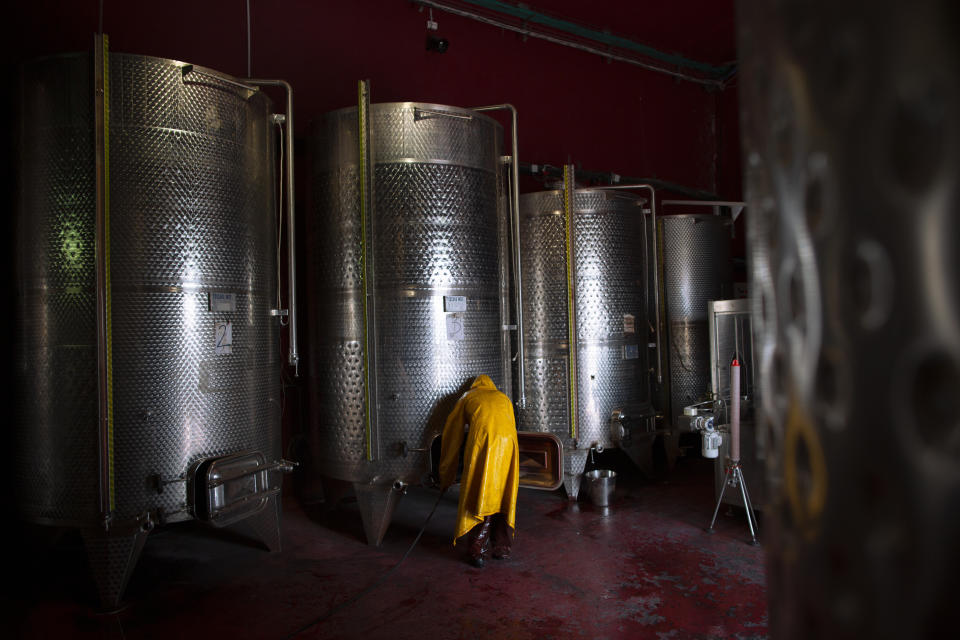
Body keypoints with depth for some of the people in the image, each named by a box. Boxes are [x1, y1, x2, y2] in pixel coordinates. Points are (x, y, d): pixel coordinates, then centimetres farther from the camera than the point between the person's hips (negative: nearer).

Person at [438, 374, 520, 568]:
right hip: (508, 442, 3)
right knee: (504, 495, 12)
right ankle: (502, 548, 18)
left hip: (482, 440, -3)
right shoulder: (504, 398, 34)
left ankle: (478, 551, -3)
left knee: (479, 495, 0)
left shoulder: (467, 397, 28)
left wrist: (446, 476, 36)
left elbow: (452, 434, 29)